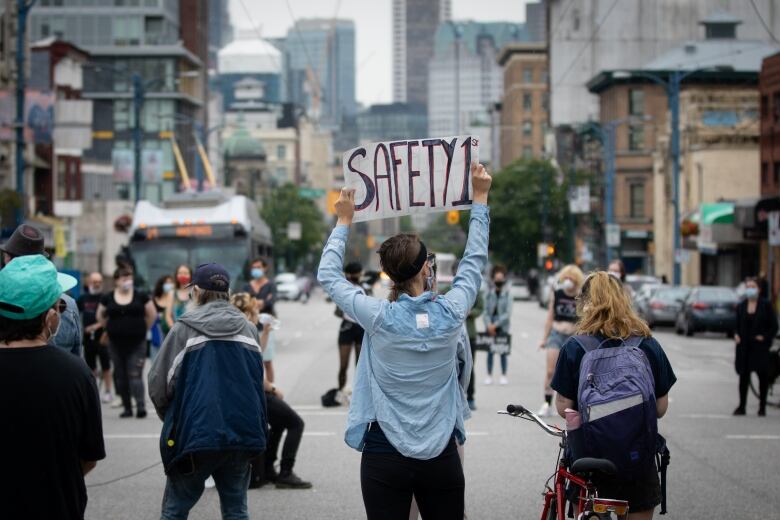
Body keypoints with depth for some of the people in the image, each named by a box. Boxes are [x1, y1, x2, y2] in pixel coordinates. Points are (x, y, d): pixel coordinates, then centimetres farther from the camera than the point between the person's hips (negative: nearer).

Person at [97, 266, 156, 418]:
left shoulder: (140, 296, 0)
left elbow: (152, 314, 9)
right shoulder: (108, 298, 4)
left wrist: (142, 329, 6)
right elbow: (100, 316, 17)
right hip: (116, 343, 3)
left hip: (137, 343, -3)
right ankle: (127, 408, 14)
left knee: (135, 375, -12)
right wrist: (111, 329, 10)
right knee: (121, 376, 6)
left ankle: (141, 407, -17)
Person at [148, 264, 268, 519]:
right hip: (243, 433, 4)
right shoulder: (248, 329, 9)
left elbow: (158, 383, -3)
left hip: (196, 434, -4)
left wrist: (170, 418, 14)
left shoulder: (185, 328, -4)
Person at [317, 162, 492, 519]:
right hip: (442, 456, 1)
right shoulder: (450, 314, -6)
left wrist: (344, 221, 17)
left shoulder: (379, 318, -9)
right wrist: (480, 198, 21)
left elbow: (328, 275, 6)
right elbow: (474, 261, 11)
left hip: (385, 458, -1)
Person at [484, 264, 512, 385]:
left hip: (502, 327, -2)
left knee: (503, 351, 2)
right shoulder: (489, 294, 5)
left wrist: (496, 324, -13)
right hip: (490, 327, 2)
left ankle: (504, 376, 10)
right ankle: (489, 375, 10)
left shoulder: (507, 295, -3)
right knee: (490, 351, 4)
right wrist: (489, 325, -10)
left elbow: (508, 314, -8)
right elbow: (486, 311, 4)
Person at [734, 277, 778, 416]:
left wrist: (765, 337, -13)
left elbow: (774, 326, -1)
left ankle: (762, 407, 11)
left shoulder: (766, 305, -2)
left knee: (762, 376, 3)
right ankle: (741, 406, 11)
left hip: (760, 346, -3)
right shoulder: (741, 306, 7)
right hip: (744, 346, 3)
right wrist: (736, 335, -5)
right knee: (744, 376, 5)